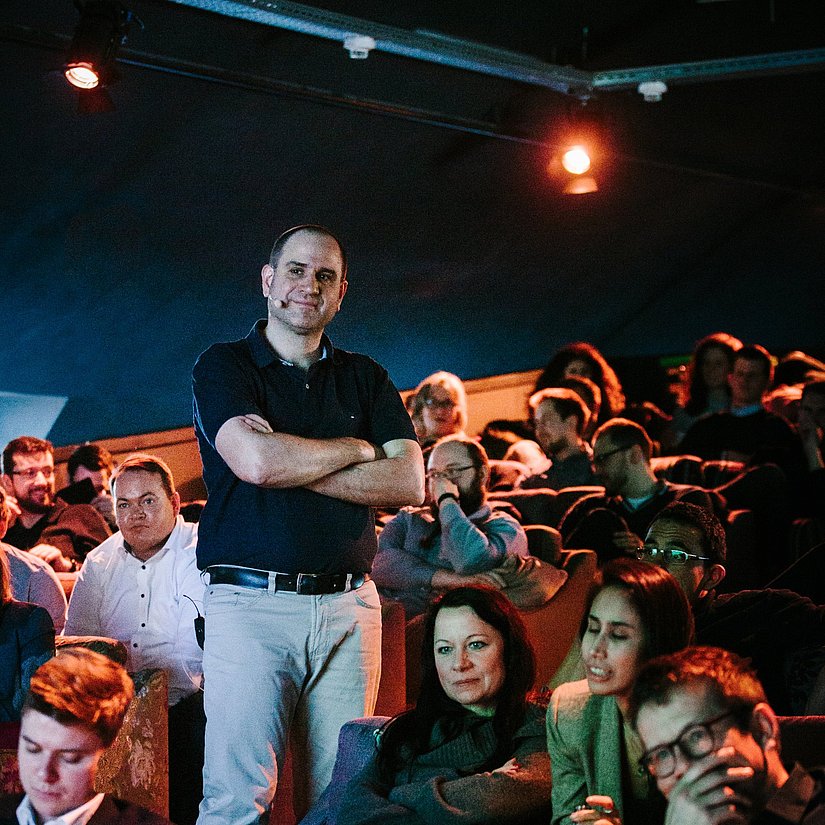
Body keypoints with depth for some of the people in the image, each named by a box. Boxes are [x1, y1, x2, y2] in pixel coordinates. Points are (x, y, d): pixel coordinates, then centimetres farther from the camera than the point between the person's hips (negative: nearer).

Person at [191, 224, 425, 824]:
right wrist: (357, 449, 1)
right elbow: (255, 461, -13)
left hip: (349, 604, 4)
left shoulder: (365, 378, 17)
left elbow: (409, 483, 3)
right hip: (250, 601, -3)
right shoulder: (224, 366, 6)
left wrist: (291, 465, -7)